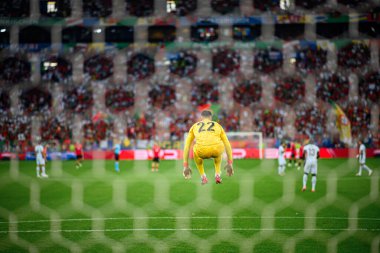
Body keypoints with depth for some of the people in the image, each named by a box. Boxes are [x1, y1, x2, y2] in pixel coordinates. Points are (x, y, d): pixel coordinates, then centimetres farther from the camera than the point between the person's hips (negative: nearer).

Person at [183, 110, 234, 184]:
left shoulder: (195, 126, 32)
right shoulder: (218, 125, 34)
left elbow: (186, 147, 33)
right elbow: (227, 145, 39)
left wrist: (186, 166, 39)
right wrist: (229, 163, 47)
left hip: (202, 151, -1)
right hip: (216, 150, 1)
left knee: (195, 151, 39)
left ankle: (203, 177, 27)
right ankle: (217, 175, 27)